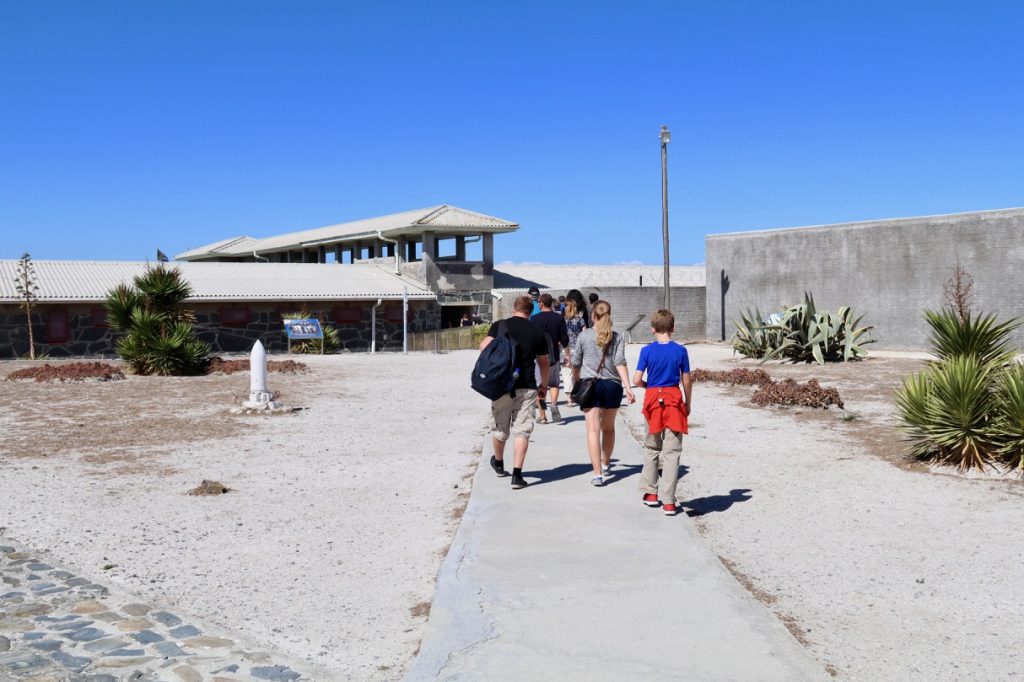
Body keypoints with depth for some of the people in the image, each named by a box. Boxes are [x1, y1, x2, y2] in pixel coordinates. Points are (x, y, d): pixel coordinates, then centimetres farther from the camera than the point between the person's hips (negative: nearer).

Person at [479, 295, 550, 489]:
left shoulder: (499, 325, 1)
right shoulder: (537, 333, 5)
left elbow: (485, 346, -12)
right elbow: (543, 362, 11)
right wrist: (544, 384, 25)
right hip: (526, 387, 0)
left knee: (499, 427, 17)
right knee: (522, 430, 2)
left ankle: (498, 463, 40)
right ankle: (517, 474, -5)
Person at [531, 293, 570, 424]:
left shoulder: (534, 319, -4)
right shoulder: (559, 318, 0)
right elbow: (564, 340, 2)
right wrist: (567, 355, 14)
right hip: (554, 356, 1)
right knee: (554, 383, 15)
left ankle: (542, 415, 4)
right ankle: (554, 403, -14)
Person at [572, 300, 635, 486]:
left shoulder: (584, 335, 1)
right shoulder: (617, 338, 3)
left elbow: (576, 363, 9)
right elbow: (620, 363, -8)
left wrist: (575, 382, 26)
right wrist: (628, 387, -12)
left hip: (590, 385, -2)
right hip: (612, 386, 3)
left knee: (593, 429, -5)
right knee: (609, 428, 20)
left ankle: (597, 473, -14)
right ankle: (606, 465, 37)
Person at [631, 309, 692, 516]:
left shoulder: (647, 350, -5)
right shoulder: (680, 350, -4)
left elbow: (637, 379, -9)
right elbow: (686, 381, 0)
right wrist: (688, 404, 13)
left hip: (653, 399, 1)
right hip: (674, 400, -1)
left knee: (651, 448, 18)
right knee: (671, 452, 1)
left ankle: (651, 493, 24)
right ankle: (668, 501, -1)